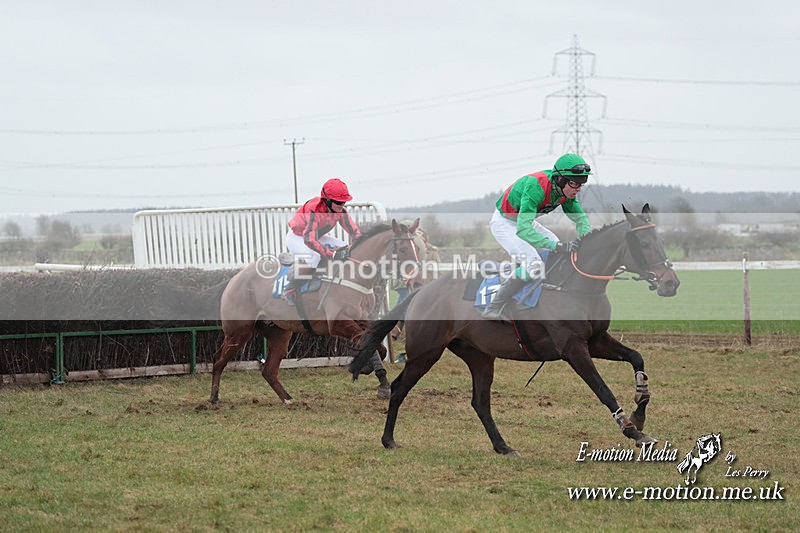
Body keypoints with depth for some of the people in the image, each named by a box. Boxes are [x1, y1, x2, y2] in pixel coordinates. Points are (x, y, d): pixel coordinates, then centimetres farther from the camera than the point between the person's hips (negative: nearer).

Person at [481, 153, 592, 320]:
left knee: (562, 254, 6)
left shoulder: (566, 190, -13)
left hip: (525, 221, 9)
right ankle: (493, 309, -21)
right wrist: (556, 245, -46)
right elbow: (523, 230, -43)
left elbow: (580, 217, 3)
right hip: (504, 223, -9)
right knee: (532, 265, -25)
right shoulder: (536, 187, -38)